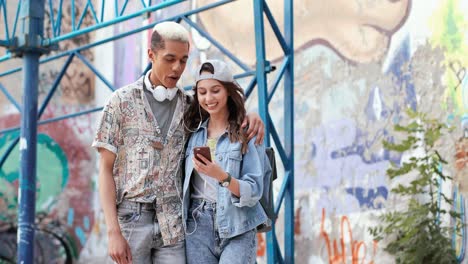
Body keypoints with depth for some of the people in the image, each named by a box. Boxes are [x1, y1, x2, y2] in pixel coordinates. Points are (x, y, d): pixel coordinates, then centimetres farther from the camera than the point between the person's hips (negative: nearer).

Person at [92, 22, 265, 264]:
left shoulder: (188, 106, 9)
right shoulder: (122, 101, -2)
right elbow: (106, 170, -3)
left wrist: (251, 116, -3)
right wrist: (113, 232, -13)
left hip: (172, 224, 3)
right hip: (131, 219, -3)